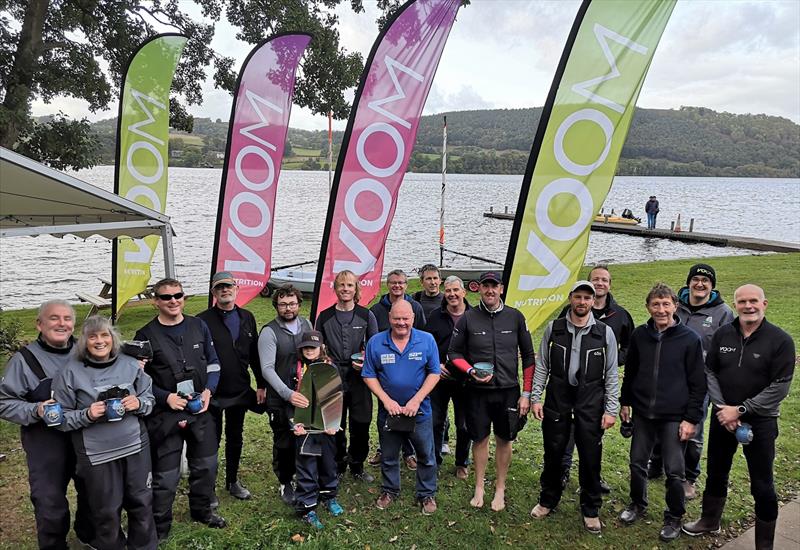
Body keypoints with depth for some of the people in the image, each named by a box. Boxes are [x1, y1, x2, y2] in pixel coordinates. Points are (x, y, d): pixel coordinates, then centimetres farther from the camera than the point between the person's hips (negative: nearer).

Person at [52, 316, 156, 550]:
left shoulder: (130, 364, 0)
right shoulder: (71, 372, -6)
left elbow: (150, 398, 8)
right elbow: (61, 417, -2)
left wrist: (138, 403, -13)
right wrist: (87, 415, -19)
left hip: (135, 446, 2)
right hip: (97, 454, -2)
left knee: (141, 501, 15)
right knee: (106, 510, 11)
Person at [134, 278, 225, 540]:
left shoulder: (198, 326, 3)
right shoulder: (146, 335, -7)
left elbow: (213, 363, 10)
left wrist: (208, 391, -5)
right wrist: (165, 397, -14)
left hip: (201, 410, 4)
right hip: (165, 414, -4)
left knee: (206, 464, 17)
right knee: (166, 474, 2)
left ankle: (201, 509, 40)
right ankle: (159, 527, 23)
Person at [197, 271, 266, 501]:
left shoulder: (247, 318, 5)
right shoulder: (203, 321, -11)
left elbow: (254, 354, 8)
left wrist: (261, 385, 7)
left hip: (240, 392, 4)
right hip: (213, 394, -4)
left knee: (235, 438, 17)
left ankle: (232, 481, 34)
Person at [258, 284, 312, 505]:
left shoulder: (306, 324, 4)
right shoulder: (269, 332, -12)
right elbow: (267, 369, -19)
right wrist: (288, 394, -29)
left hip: (306, 395, 4)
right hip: (280, 399, -4)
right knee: (284, 443, 8)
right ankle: (285, 482, 29)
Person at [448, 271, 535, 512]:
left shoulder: (515, 317, -2)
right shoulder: (468, 318, -4)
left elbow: (528, 356, 3)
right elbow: (454, 353, 4)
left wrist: (526, 394, 0)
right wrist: (471, 371, -15)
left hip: (508, 391, 1)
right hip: (478, 391, 0)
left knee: (504, 440, 11)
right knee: (480, 439, 10)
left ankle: (500, 489, 28)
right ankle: (479, 487, 28)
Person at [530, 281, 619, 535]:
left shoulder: (605, 332, -2)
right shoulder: (553, 328, 1)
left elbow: (611, 374, 1)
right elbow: (542, 366, 5)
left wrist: (611, 409, -3)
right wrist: (535, 397, 0)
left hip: (590, 404, -1)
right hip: (557, 400, 1)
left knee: (590, 458, 5)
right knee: (553, 453, 12)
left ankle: (591, 510, 25)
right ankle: (548, 500, 32)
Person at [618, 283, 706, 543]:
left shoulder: (690, 339, -8)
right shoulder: (639, 335, 1)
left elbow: (697, 383, -6)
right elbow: (630, 372, 12)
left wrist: (691, 418, -8)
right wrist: (625, 402, 13)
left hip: (673, 417, -3)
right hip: (642, 413, 3)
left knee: (674, 471, 3)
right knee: (637, 463, 12)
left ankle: (674, 518, 25)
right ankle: (637, 504, 35)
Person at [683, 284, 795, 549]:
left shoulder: (780, 340, -12)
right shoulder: (722, 334, -1)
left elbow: (779, 387, -15)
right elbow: (709, 372, 3)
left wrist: (740, 410, -18)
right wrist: (721, 407, -10)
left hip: (760, 422, -4)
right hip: (722, 418, 4)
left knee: (762, 485, 7)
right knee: (716, 473, 19)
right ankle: (710, 520, 40)